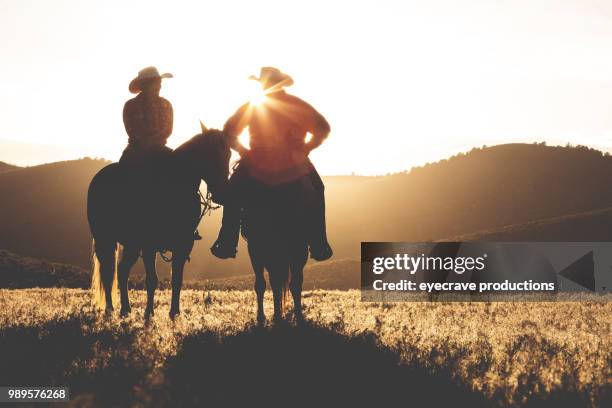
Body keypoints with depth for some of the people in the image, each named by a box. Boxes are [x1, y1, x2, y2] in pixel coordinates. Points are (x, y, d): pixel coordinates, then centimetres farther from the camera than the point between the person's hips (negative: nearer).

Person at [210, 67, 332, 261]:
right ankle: (319, 246, 21)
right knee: (316, 190, 29)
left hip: (258, 170, 0)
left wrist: (242, 150, 9)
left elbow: (229, 132, -3)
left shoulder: (250, 107, 1)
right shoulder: (299, 106, 2)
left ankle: (227, 245, 18)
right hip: (295, 170, 1)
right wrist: (307, 148, 5)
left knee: (233, 190, 27)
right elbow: (323, 128, -2)